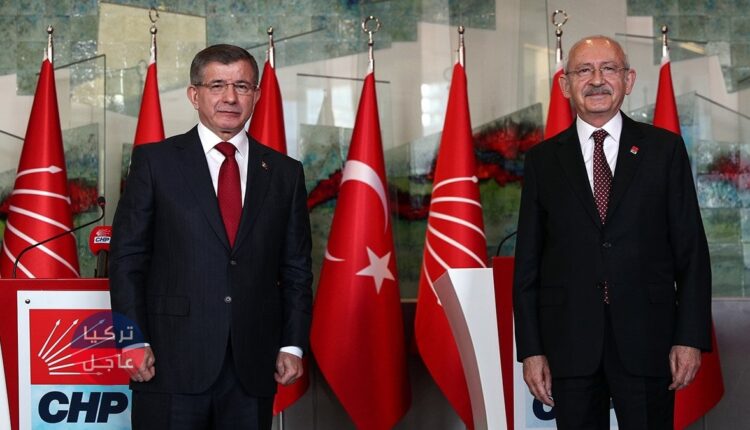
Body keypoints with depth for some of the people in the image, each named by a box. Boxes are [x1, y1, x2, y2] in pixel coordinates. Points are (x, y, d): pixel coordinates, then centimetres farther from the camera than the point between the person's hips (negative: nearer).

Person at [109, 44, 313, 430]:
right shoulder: (154, 161, 3)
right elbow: (127, 257, 0)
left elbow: (296, 270, 12)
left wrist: (293, 346, 3)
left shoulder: (284, 173, 11)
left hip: (254, 367, 3)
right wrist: (133, 341, -7)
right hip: (171, 363, -2)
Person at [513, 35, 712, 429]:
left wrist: (691, 337, -4)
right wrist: (531, 349, 0)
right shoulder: (543, 160, 7)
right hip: (569, 343, 1)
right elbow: (528, 260, 6)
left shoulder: (665, 149, 5)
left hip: (646, 339, -1)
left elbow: (691, 248, 3)